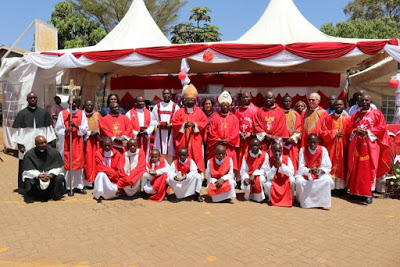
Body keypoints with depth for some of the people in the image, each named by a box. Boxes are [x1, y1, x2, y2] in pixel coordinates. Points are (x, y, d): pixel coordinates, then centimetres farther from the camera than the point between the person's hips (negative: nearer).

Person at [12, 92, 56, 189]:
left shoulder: (43, 113, 7)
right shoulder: (22, 113, 4)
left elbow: (49, 129, 7)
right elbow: (18, 130, 3)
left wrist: (48, 143, 1)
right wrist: (20, 145, -4)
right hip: (26, 146, -1)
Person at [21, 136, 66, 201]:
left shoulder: (54, 152, -4)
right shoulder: (29, 154, -5)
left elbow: (57, 168, -5)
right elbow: (28, 170, -8)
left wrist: (49, 175, -25)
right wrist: (39, 175, -27)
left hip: (52, 175, 0)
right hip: (35, 177, 0)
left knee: (59, 179, -30)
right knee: (29, 182, -32)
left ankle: (55, 196, -4)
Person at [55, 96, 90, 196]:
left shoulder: (81, 114, 7)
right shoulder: (62, 113, 3)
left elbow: (85, 128, 0)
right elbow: (58, 129, 1)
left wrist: (76, 126, -18)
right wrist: (66, 130, -18)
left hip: (78, 143, 2)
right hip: (66, 143, -2)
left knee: (78, 163, 3)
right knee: (67, 164, -2)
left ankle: (78, 185, 10)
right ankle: (68, 187, 5)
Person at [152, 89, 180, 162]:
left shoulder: (175, 107, 4)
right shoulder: (157, 106, 11)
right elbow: (153, 119, 8)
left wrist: (171, 125, -17)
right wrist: (158, 125, -10)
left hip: (171, 133, -2)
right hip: (160, 134, 2)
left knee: (170, 153, -3)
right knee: (160, 154, 0)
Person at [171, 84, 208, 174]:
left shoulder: (199, 112, 7)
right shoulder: (180, 112, 7)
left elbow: (204, 122, 4)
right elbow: (174, 122, 2)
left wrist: (195, 125, -12)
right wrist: (184, 125, -12)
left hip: (195, 140, 0)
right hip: (182, 140, 0)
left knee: (196, 156, -2)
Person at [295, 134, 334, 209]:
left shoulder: (323, 150, -8)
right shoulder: (303, 150, -8)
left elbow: (327, 167, -9)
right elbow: (301, 167, -10)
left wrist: (318, 171, -30)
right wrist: (309, 171, -32)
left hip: (320, 174, 1)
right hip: (305, 174, 0)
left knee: (327, 180, -31)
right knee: (299, 181, -31)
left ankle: (323, 202, -13)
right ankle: (305, 202, -8)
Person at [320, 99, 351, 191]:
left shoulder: (348, 118, 4)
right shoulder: (328, 118, 8)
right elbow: (323, 131, 2)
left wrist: (342, 135, -11)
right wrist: (334, 134, -8)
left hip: (343, 146, -1)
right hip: (331, 146, 1)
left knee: (342, 165, 0)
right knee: (331, 165, -1)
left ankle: (342, 186, 6)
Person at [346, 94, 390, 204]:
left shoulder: (377, 114, 5)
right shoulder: (355, 115, 16)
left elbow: (382, 128, -2)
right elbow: (350, 128, 14)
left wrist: (367, 131, -13)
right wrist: (355, 131, -8)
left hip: (371, 145, -3)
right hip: (356, 145, 4)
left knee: (369, 168, -9)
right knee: (356, 168, 3)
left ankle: (369, 193, -7)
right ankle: (356, 191, 12)